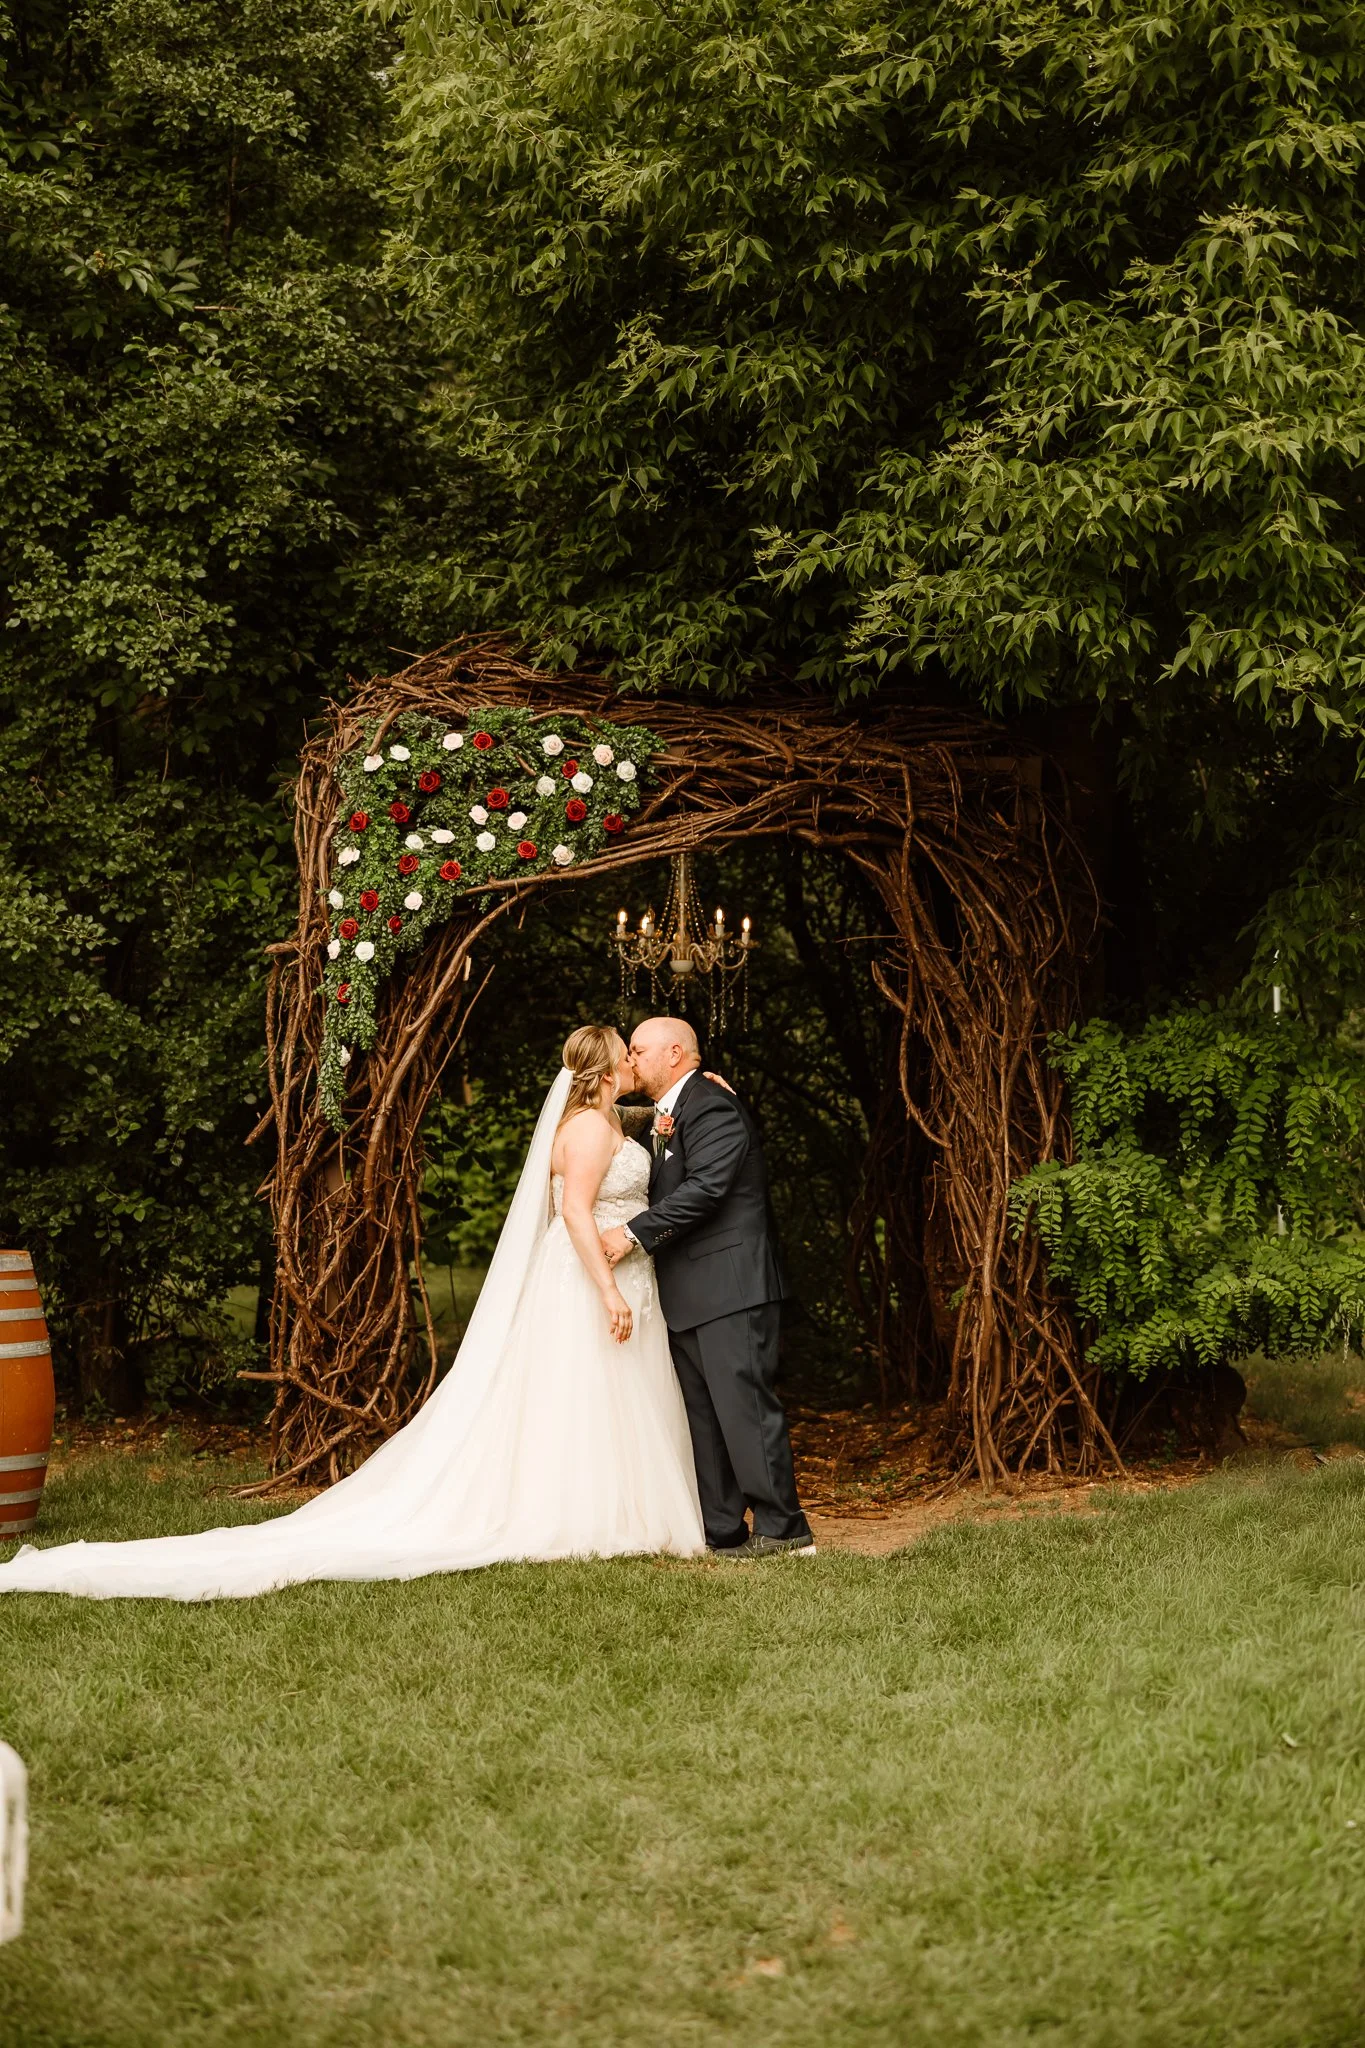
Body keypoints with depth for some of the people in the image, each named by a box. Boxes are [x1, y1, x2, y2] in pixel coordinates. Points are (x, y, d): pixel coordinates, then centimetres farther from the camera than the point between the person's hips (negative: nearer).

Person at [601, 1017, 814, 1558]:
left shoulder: (713, 1107, -11)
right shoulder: (666, 1115, 21)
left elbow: (704, 1188, -21)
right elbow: (661, 1193, 15)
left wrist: (634, 1234, -22)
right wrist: (661, 1144, -3)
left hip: (729, 1287, -10)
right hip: (689, 1295, 10)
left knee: (744, 1405, -10)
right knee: (701, 1413, 10)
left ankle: (781, 1528, -7)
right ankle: (721, 1529, 14)